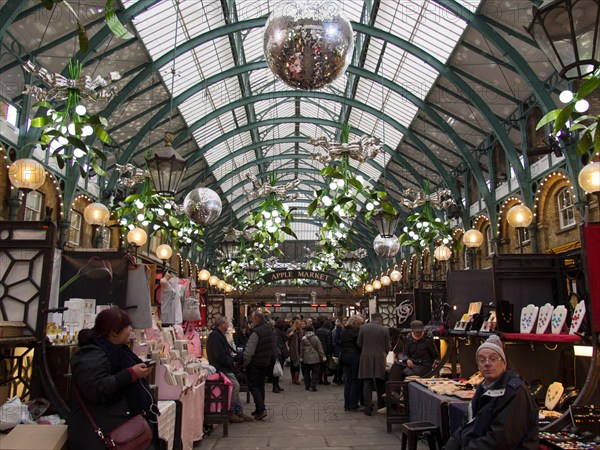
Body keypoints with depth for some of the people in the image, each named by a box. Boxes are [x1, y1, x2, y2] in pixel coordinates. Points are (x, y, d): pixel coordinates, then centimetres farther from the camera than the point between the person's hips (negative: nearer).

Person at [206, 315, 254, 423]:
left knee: (235, 387, 9)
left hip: (225, 368, 11)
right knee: (234, 386, -15)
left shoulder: (218, 335, 19)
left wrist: (231, 360, 7)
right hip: (222, 369, -11)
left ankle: (239, 412, 13)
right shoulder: (215, 336, -16)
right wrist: (230, 363, -13)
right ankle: (230, 413, -5)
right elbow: (219, 355, -23)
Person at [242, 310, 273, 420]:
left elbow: (249, 351, -23)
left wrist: (244, 363, -10)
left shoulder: (256, 332, -23)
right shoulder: (268, 328, 2)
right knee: (260, 385, 17)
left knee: (253, 386, 1)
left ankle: (261, 409, -9)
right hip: (266, 362, 8)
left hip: (255, 363, -8)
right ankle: (259, 409, 24)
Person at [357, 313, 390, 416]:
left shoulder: (363, 327, -2)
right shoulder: (384, 330, -3)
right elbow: (387, 347, 3)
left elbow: (359, 344, 2)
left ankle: (368, 408, 3)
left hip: (366, 358, 0)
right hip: (379, 358, 0)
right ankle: (381, 405, 24)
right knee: (380, 383, 15)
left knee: (367, 383, 4)